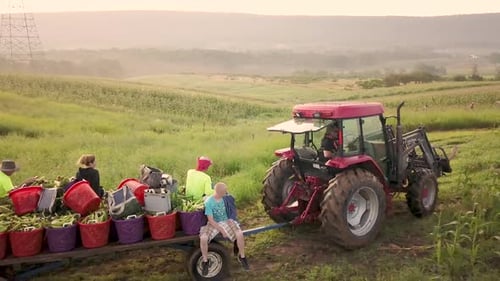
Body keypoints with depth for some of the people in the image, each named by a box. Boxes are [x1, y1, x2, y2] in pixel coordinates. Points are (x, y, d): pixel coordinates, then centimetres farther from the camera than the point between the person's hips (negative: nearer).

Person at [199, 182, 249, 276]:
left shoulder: (226, 198, -9)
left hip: (226, 221, 3)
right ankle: (205, 261, -6)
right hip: (213, 224, -3)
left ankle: (242, 256, 2)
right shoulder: (208, 202, -20)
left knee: (240, 234, -23)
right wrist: (221, 230, -19)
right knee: (203, 238, -31)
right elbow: (210, 220, -16)